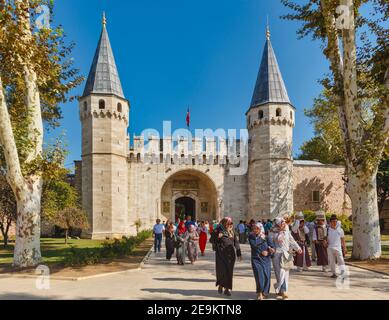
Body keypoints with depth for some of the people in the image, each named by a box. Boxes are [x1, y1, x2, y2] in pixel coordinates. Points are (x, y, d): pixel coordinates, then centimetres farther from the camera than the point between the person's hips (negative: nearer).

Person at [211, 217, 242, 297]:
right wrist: (217, 237, -19)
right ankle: (220, 284, 21)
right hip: (221, 253, -3)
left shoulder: (232, 232, 12)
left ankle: (227, 288, 13)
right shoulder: (219, 231, 2)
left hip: (230, 254, 3)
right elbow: (212, 240, 1)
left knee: (229, 271, 3)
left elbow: (236, 243, 15)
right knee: (221, 269, -6)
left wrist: (239, 254, 13)